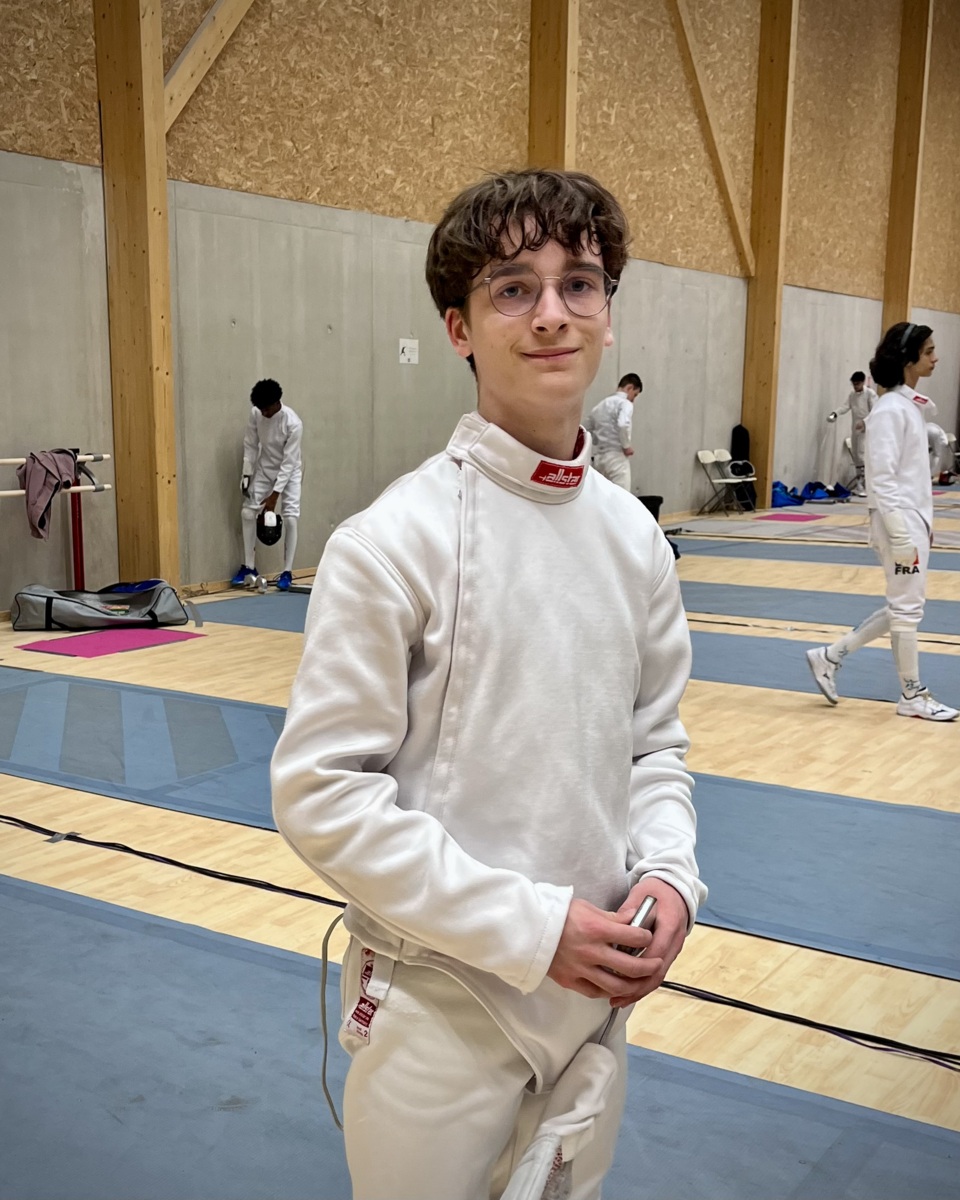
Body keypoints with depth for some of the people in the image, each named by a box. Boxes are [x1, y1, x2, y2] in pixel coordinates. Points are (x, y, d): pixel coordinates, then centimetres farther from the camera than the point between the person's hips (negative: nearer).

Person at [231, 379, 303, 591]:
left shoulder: (293, 423, -30)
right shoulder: (255, 414, -17)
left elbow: (289, 462, -28)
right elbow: (250, 445, -3)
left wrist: (274, 495, -28)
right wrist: (246, 474, -9)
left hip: (289, 471, -4)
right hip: (264, 469, 4)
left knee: (290, 517, -14)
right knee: (247, 512, -3)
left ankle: (287, 572, -6)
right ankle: (249, 567, 8)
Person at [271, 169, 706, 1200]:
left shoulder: (633, 534, 0)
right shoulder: (392, 541, -18)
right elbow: (321, 794, -18)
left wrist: (669, 875, -8)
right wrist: (528, 926, -20)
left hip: (597, 991, 6)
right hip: (441, 1004, -5)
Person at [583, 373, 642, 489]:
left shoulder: (600, 405, 16)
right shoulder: (625, 403, -7)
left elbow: (585, 431, 20)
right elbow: (623, 424, -26)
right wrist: (626, 446, -13)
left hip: (599, 457, 8)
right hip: (616, 456, -8)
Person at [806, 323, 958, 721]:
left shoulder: (913, 405, 12)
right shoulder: (890, 410, -17)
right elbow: (882, 479, -21)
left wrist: (925, 521, 19)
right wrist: (901, 535, -22)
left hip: (915, 518, 9)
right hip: (899, 521, -9)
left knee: (904, 606, 14)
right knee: (906, 607, 2)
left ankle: (830, 657, 20)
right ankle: (912, 696, 14)